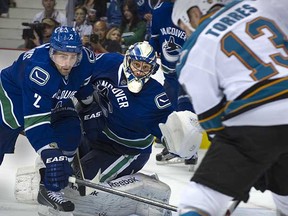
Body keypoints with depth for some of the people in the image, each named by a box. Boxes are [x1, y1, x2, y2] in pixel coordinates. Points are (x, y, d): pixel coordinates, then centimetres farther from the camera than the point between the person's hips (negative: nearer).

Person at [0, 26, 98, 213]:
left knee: (71, 133, -12)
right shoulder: (37, 70, -42)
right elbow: (35, 121, -44)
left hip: (54, 100, 5)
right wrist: (51, 155, -50)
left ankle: (49, 189, -2)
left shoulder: (87, 60, -25)